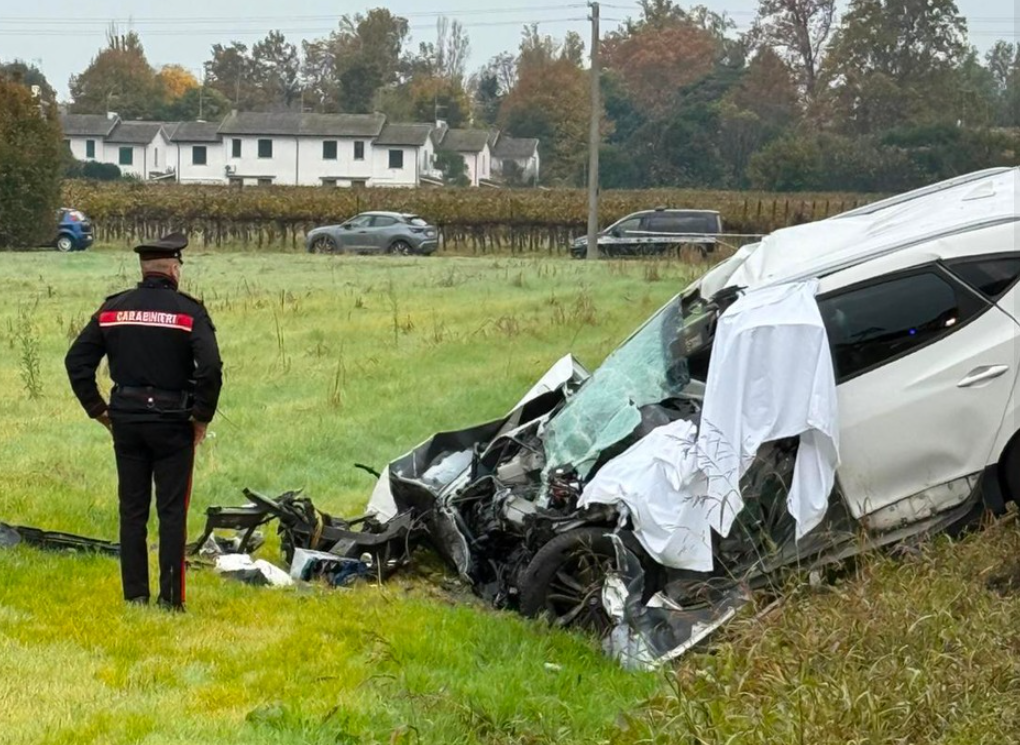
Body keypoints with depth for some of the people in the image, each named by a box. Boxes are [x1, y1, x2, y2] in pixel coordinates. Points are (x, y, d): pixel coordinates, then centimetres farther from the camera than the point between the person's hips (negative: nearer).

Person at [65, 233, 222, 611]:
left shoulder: (113, 308, 4)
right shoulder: (188, 311, -8)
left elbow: (77, 361, 3)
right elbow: (210, 368, -19)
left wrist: (98, 410, 9)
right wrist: (202, 417, -6)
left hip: (126, 421, 4)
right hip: (172, 423, -3)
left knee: (132, 510, 11)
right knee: (172, 512, 2)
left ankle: (135, 594, 13)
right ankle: (171, 598, 2)